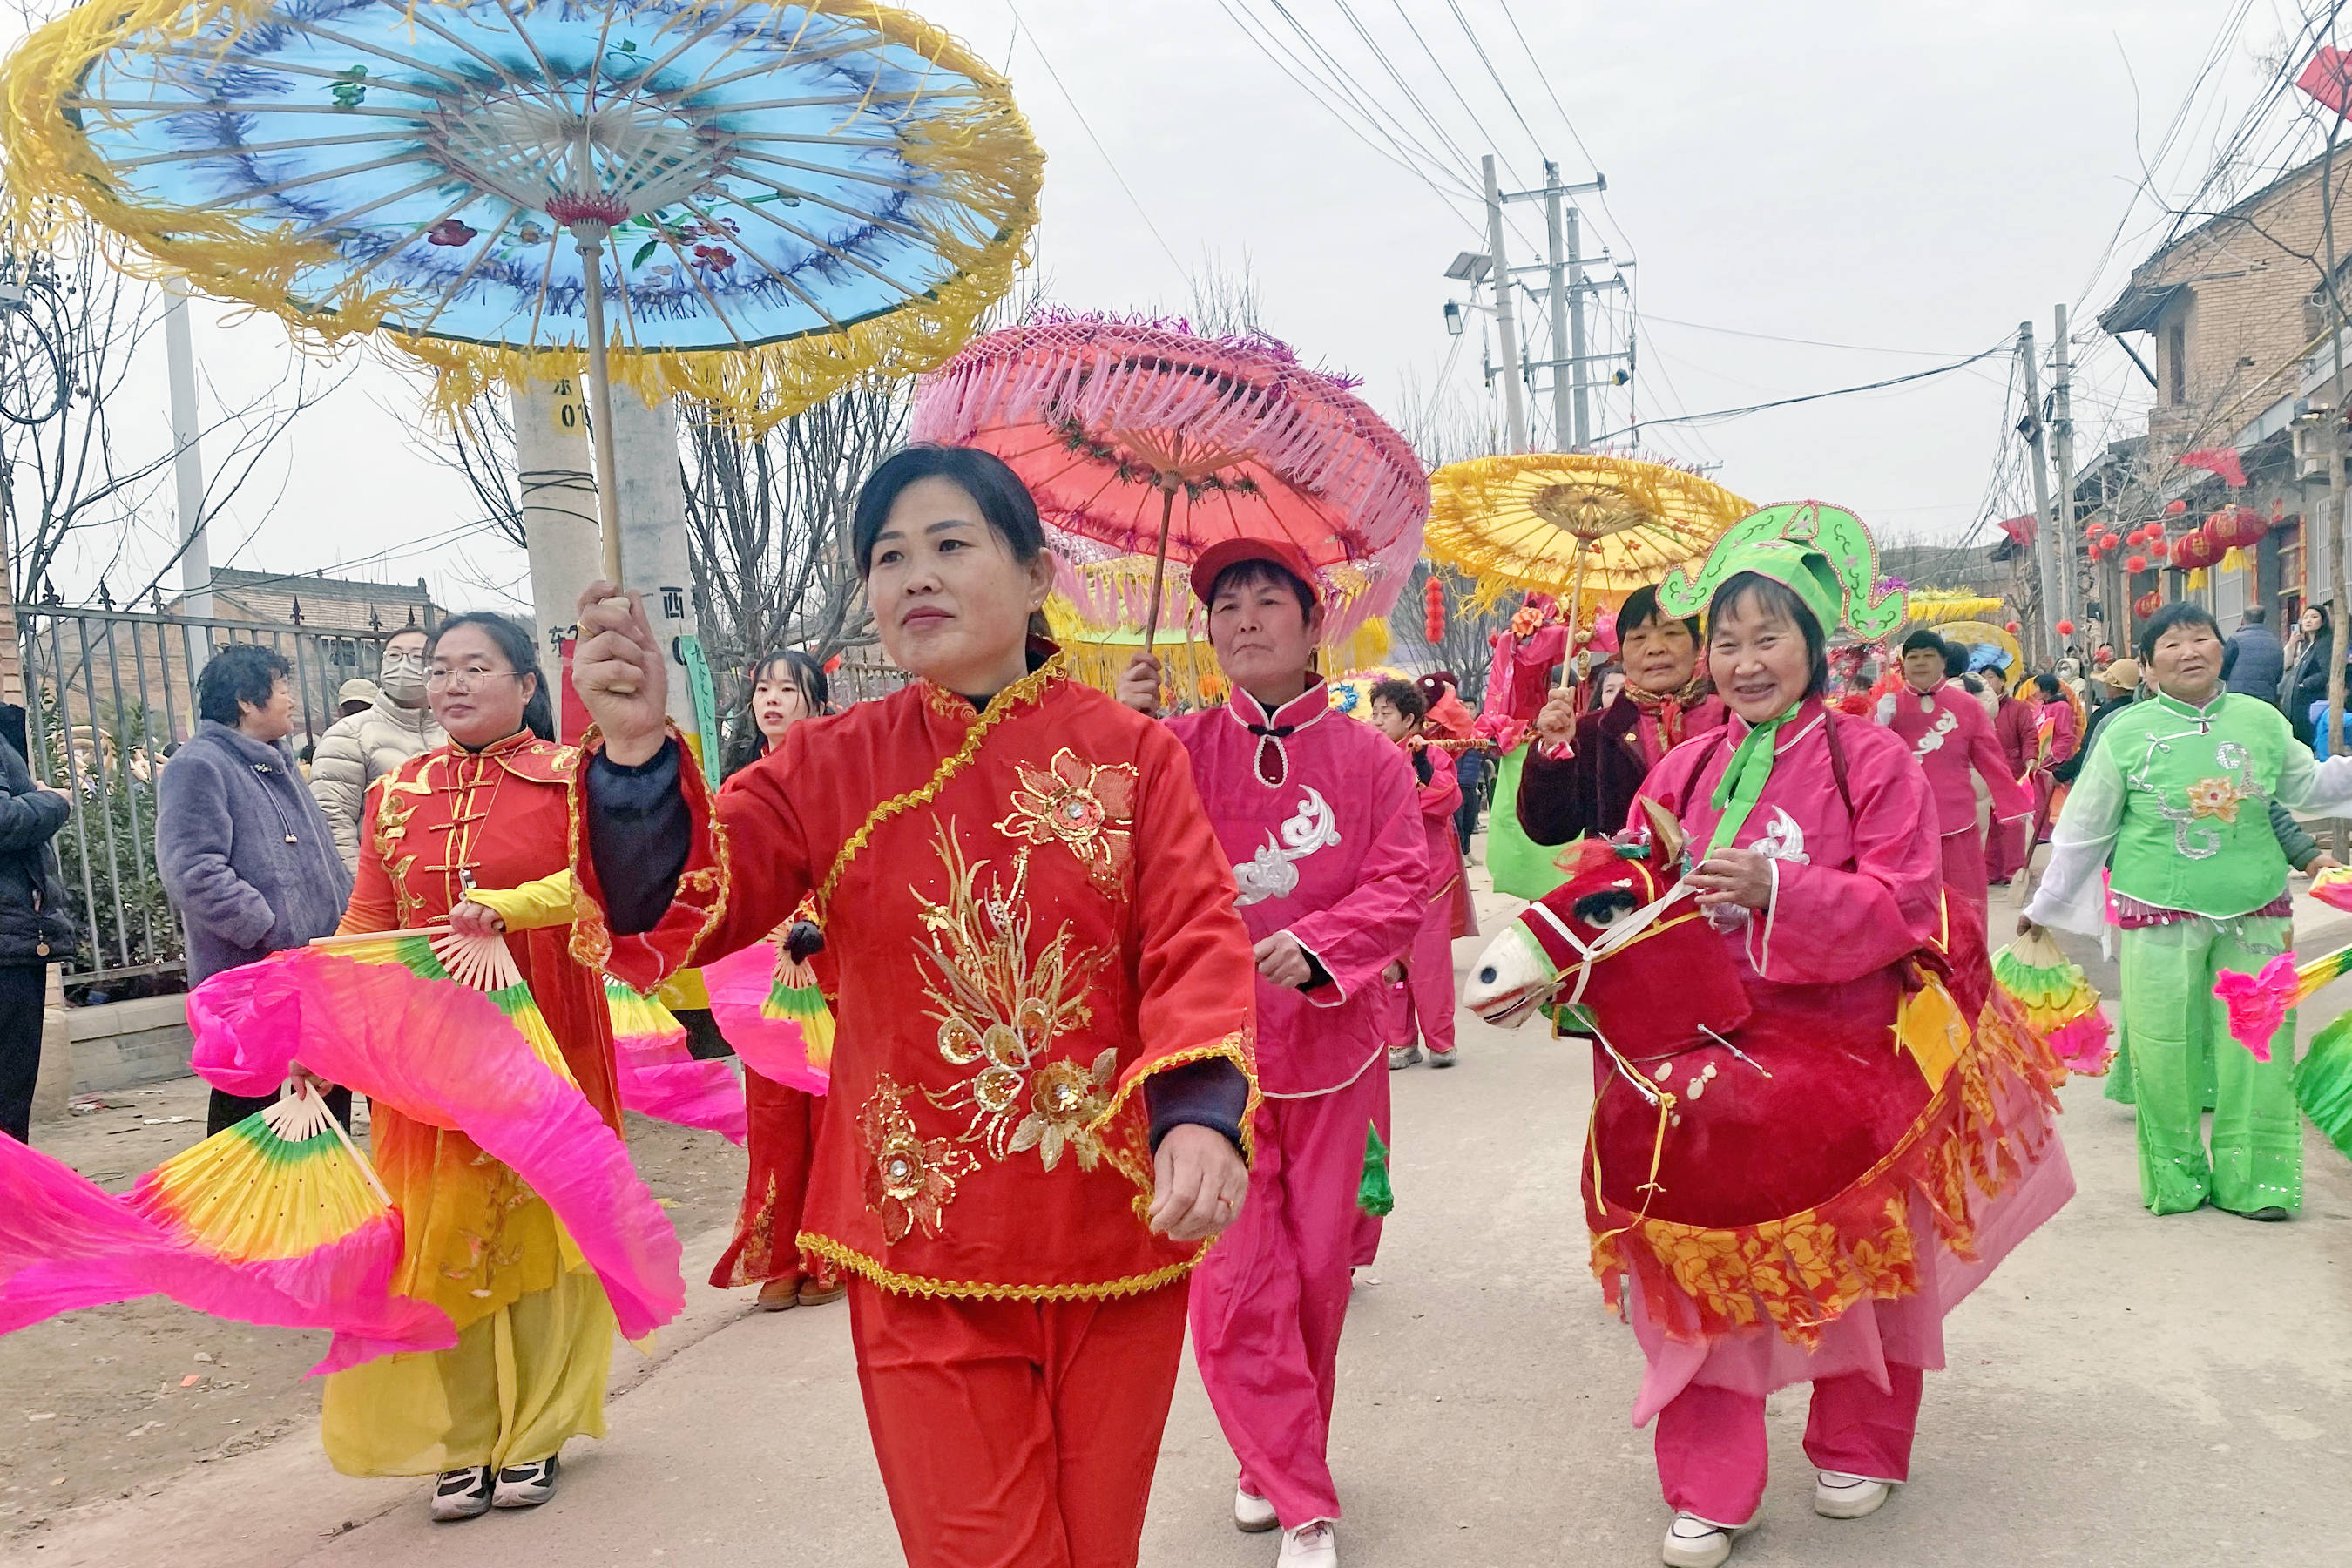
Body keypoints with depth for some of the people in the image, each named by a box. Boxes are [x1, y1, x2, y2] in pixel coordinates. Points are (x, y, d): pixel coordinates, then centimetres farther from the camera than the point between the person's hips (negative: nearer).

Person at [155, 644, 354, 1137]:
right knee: (246, 1107, -1)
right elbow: (193, 872, -21)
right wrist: (275, 934, -22)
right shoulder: (197, 766, -10)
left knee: (330, 1096, 16)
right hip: (248, 980, -9)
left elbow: (321, 859, 24)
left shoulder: (278, 763, 19)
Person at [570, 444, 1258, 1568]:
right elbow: (673, 918, -10)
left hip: (1116, 1243, 1)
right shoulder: (830, 767, -1)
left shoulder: (1130, 754, -3)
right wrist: (635, 750, -28)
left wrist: (1203, 1113, -29)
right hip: (920, 1256, 0)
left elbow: (1196, 942, -10)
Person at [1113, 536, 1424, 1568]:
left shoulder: (1369, 758, 1)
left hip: (1332, 1044, 1)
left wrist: (1315, 946, -21)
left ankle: (1281, 1462, 33)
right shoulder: (1178, 750, 0)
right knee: (1237, 1279, 1)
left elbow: (1401, 886, -4)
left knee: (1318, 1269, 11)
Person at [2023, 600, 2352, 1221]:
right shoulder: (2126, 733, -4)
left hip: (2255, 913, 2)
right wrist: (2045, 904, 8)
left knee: (2257, 1046, 4)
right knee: (2166, 1050, 2)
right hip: (2161, 917, -2)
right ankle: (2176, 1177, 18)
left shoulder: (2262, 720, 3)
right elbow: (2083, 828, 4)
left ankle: (2253, 1179, 18)